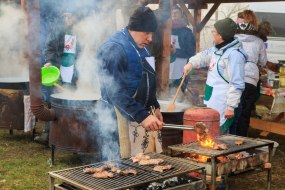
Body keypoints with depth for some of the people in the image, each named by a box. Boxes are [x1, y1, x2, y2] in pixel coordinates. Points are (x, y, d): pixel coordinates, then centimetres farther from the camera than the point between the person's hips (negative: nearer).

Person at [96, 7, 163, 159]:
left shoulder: (141, 47, 12)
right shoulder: (113, 48, -18)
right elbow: (115, 92, -25)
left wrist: (154, 107, 14)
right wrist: (142, 116, -28)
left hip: (144, 113, 9)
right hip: (124, 117, -9)